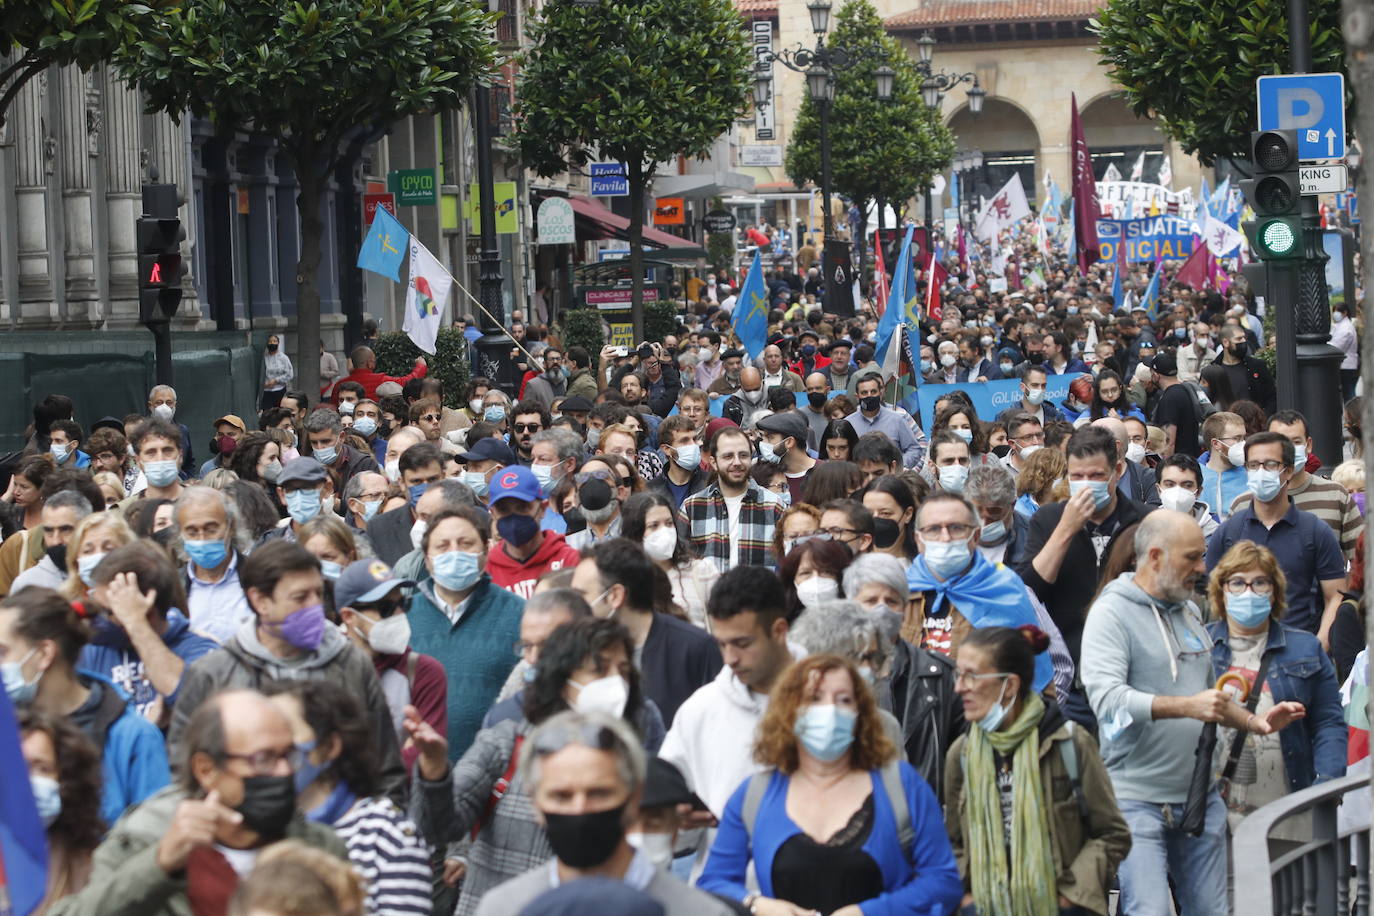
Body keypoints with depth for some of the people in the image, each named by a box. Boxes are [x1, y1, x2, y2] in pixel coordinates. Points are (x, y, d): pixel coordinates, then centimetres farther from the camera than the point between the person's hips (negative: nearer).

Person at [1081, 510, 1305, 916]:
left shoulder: (1188, 612, 16)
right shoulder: (1111, 613, -9)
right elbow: (1106, 697, -23)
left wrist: (1255, 722, 9)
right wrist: (1187, 707, -30)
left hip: (1201, 797, 7)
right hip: (1137, 800, -7)